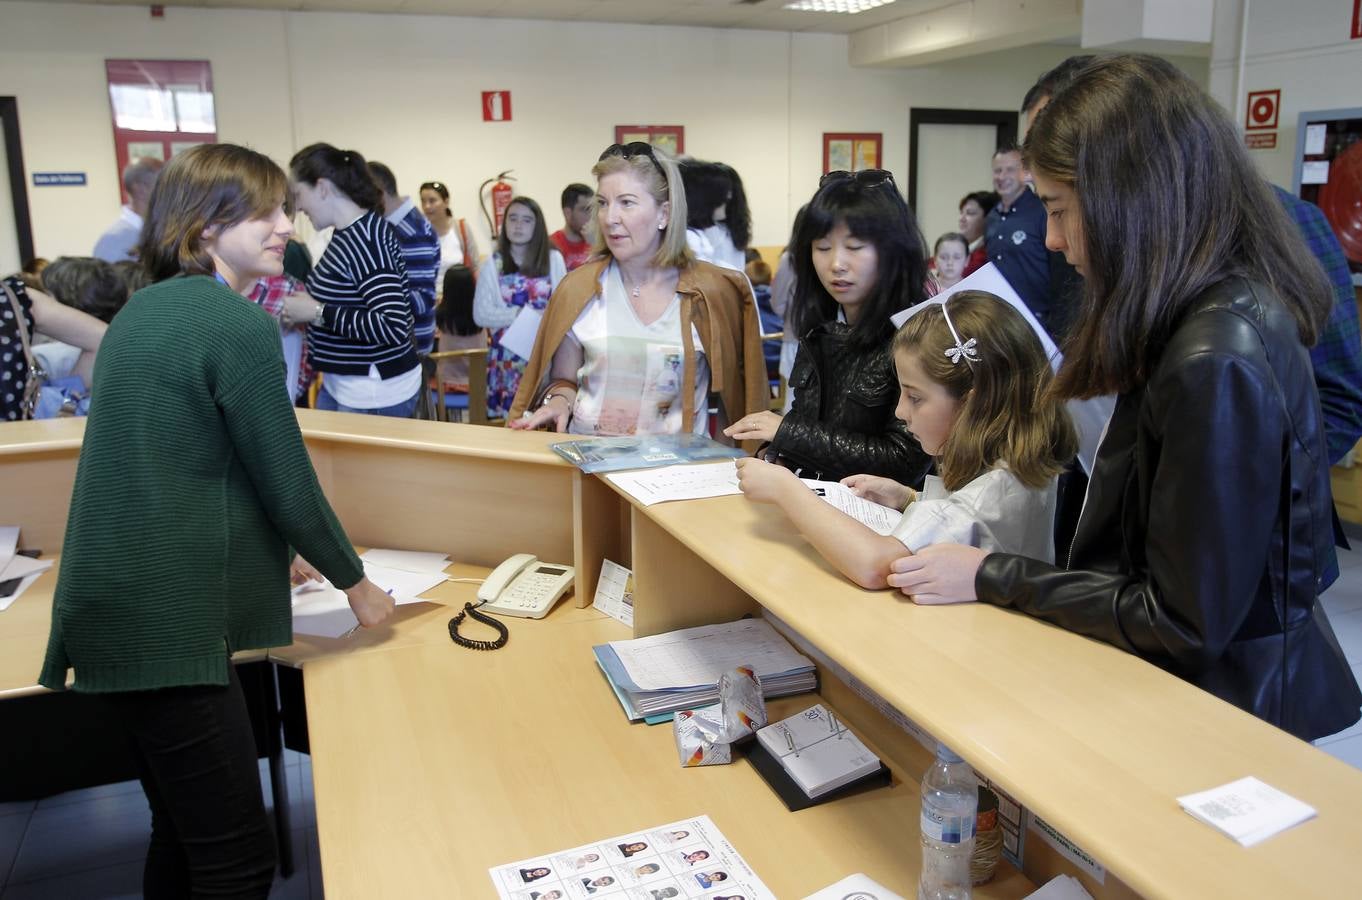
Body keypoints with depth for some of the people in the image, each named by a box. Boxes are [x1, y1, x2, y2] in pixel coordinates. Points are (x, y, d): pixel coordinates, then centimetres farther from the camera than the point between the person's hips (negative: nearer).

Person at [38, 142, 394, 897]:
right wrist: (355, 583, 4)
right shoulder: (239, 324, -15)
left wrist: (266, 552, 32)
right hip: (164, 623, -10)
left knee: (185, 833, 21)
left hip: (121, 608, 10)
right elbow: (287, 481, -13)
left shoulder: (145, 309, 14)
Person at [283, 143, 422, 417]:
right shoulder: (351, 233, 7)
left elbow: (394, 327, -28)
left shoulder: (365, 239, -21)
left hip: (376, 393, -9)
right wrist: (304, 309, 4)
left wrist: (317, 313, -21)